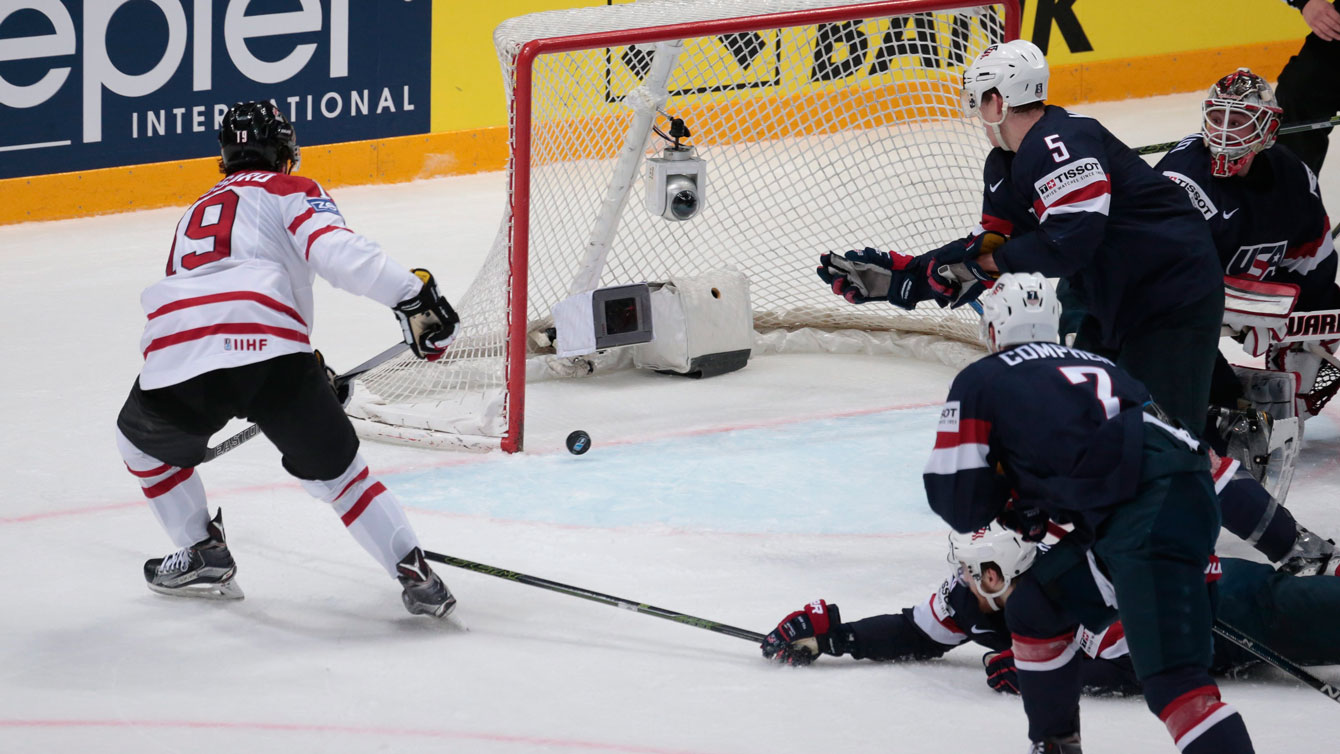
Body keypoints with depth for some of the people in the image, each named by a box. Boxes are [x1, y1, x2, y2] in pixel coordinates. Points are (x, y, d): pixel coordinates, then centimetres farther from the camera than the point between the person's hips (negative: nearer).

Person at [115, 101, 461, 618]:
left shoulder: (196, 213, 39)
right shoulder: (288, 191, 20)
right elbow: (335, 251, -2)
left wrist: (305, 370, 58)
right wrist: (412, 294, -7)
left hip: (176, 362, 3)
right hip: (269, 352, -3)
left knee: (144, 441, 35)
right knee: (335, 468, 14)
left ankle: (203, 554, 32)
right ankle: (414, 575, 6)